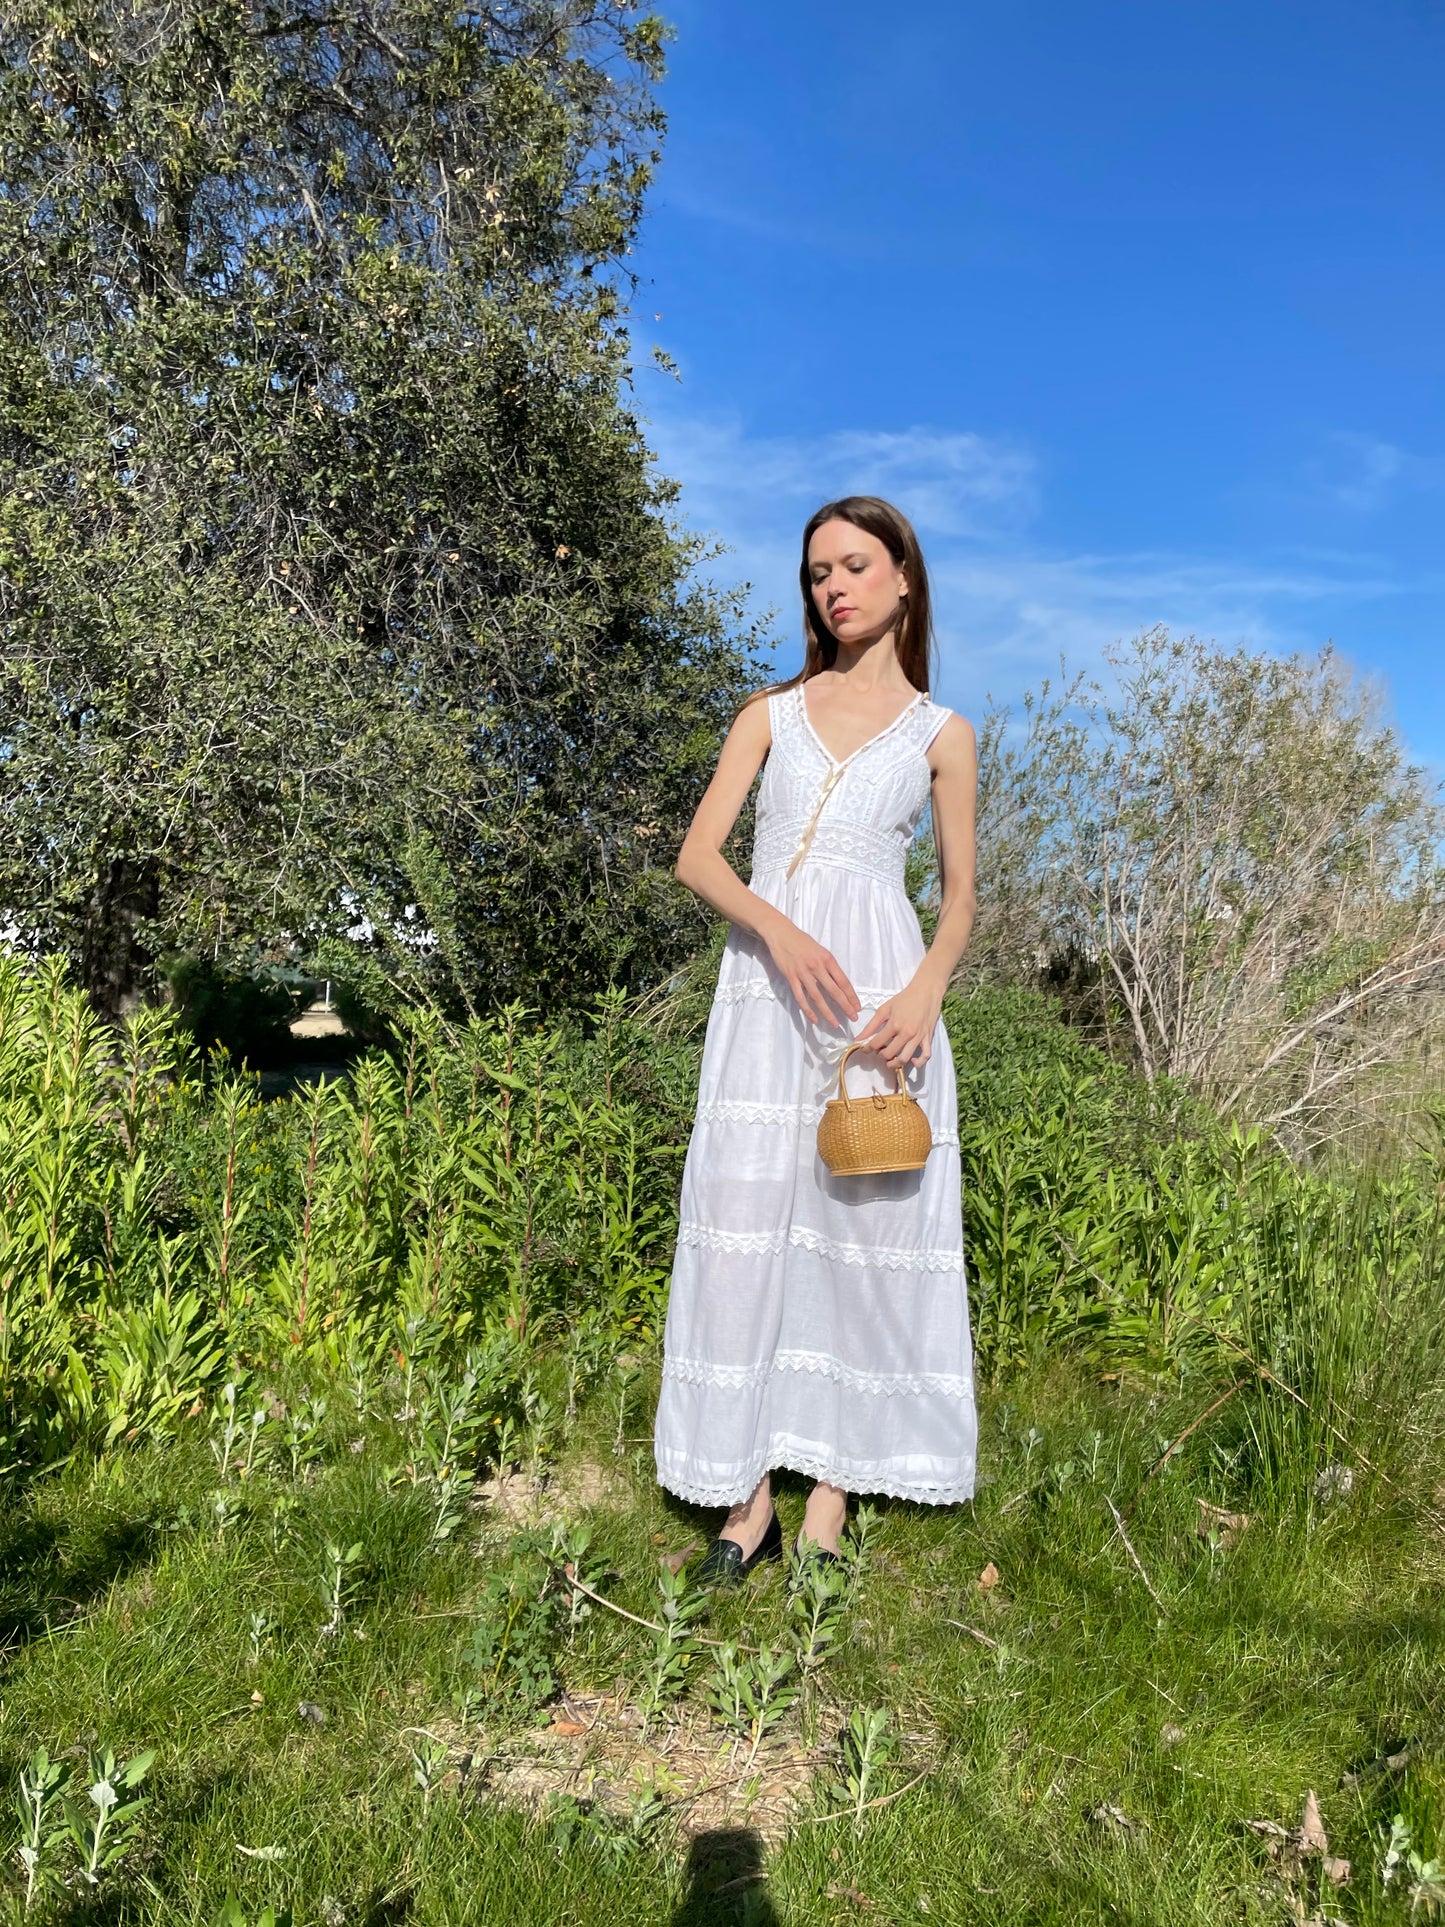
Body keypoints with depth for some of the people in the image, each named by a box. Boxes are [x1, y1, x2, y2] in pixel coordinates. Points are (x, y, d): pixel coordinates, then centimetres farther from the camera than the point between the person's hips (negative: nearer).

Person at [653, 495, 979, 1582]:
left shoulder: (940, 734, 12)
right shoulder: (771, 713, 14)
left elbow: (962, 894, 11)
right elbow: (698, 855, 5)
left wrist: (924, 993, -9)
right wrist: (779, 930, -15)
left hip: (878, 989, -1)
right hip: (764, 978, 2)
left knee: (864, 1227, -1)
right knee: (745, 1219, -1)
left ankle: (833, 1499, 10)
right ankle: (749, 1497, 9)